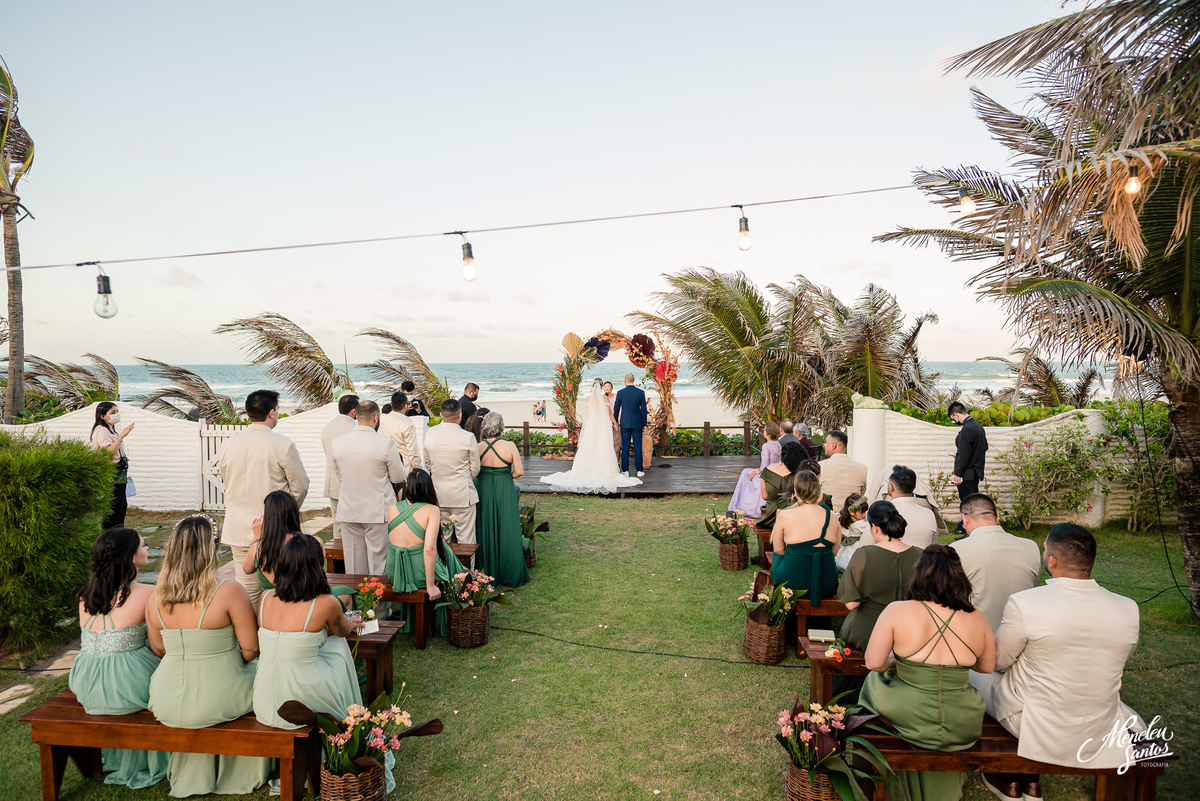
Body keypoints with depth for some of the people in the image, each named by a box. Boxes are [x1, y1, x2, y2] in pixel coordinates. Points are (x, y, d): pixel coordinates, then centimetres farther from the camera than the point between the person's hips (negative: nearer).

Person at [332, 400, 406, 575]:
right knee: (378, 564, 6)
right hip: (378, 512, -4)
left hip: (348, 512, 4)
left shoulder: (338, 442, -2)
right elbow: (398, 478, -6)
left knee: (354, 567, 12)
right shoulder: (385, 443, -15)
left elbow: (340, 475, 11)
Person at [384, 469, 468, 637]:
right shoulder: (432, 510, -16)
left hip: (394, 573, 5)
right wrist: (430, 585, -18)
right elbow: (429, 549, -23)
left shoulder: (392, 508, -3)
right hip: (420, 573, -5)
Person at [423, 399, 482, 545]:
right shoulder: (468, 437, -14)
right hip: (463, 495, -4)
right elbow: (475, 469, -4)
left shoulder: (430, 434, -3)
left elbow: (427, 463, 10)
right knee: (465, 539, 4)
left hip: (438, 493, 4)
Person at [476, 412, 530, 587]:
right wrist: (505, 476, 6)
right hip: (504, 492, -2)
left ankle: (487, 572, 22)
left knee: (486, 531, 14)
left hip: (484, 491, 2)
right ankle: (509, 574, 16)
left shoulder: (478, 447, -7)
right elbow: (519, 471, -12)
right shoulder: (509, 447, -13)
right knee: (507, 531, 9)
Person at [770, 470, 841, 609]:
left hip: (793, 585, -3)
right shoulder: (831, 516, -4)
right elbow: (834, 551, 6)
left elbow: (778, 549, -1)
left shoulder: (784, 515, -12)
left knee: (778, 556, 28)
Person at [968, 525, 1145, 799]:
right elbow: (1121, 659, 6)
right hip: (1101, 730, 4)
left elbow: (998, 660, -10)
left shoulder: (1023, 604, -25)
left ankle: (1007, 779, 34)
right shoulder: (1128, 609, -12)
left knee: (972, 673, 20)